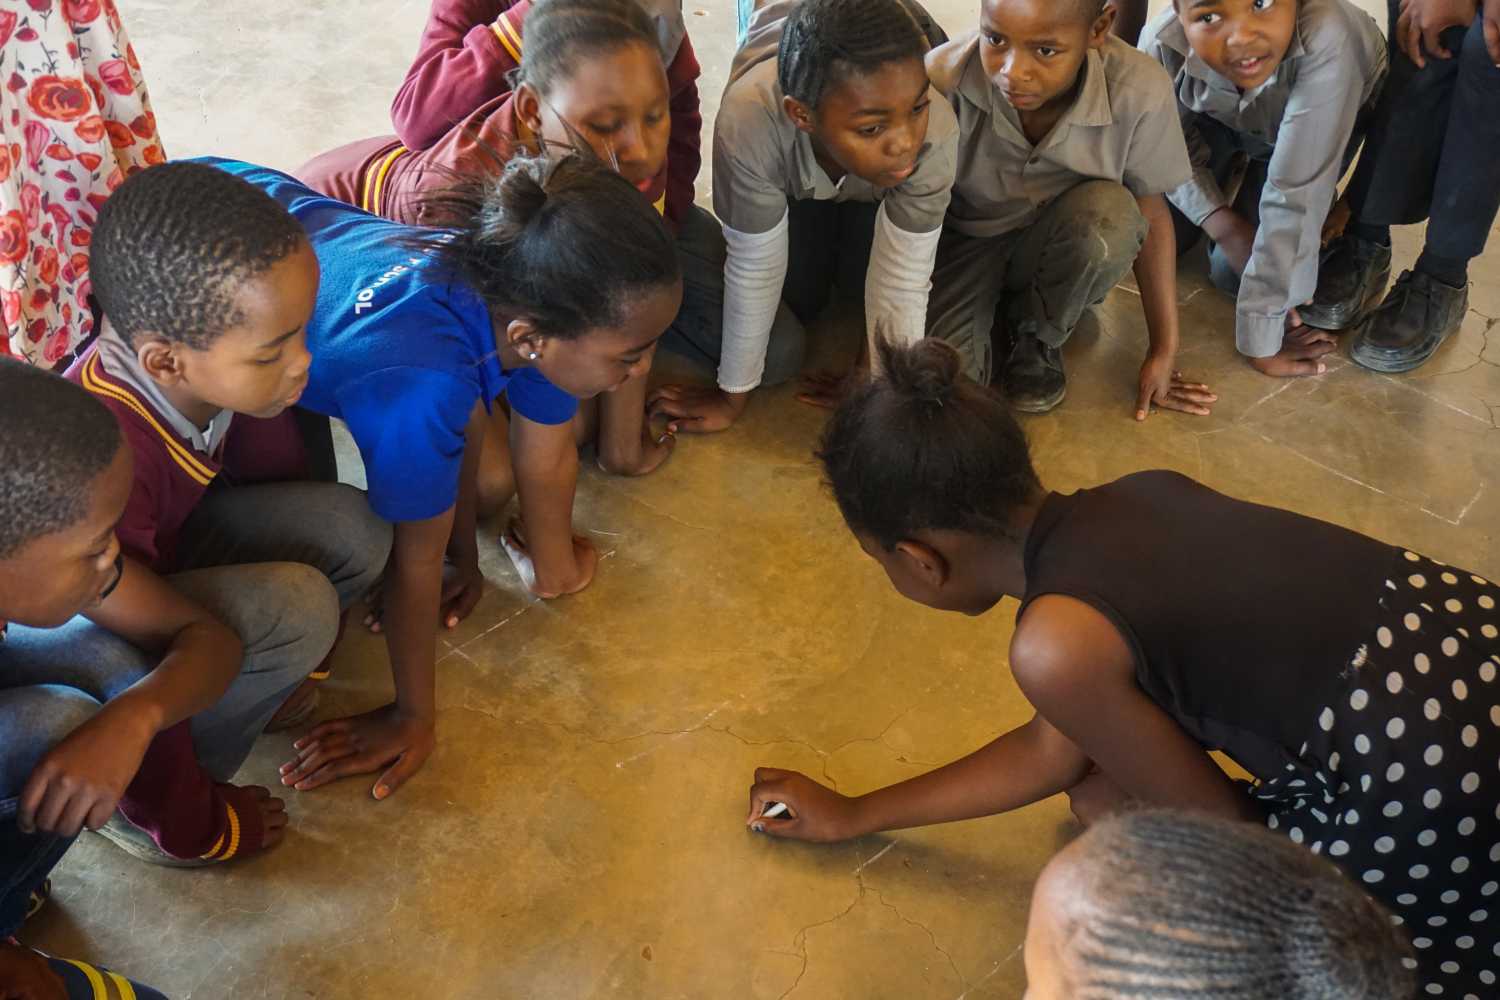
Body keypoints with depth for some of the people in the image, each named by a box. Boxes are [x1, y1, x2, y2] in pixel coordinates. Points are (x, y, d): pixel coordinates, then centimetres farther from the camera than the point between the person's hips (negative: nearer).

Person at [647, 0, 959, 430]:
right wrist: (734, 396, -19)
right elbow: (754, 271, -31)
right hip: (789, 171, -1)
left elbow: (902, 283, -32)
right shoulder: (750, 123, -45)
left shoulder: (935, 132, -42)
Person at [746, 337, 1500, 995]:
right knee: (1103, 792, 17)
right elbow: (1056, 749, 15)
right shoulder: (1125, 502, 5)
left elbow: (1224, 828, -7)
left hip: (1428, 794, -8)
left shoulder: (1056, 646, -20)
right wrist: (854, 816, 25)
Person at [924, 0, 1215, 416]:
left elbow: (1149, 215, -11)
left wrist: (1164, 351, -5)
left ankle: (1036, 334, -2)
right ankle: (996, 322, 11)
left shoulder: (1138, 93, -27)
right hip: (966, 240, -1)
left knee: (1110, 214, -35)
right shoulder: (941, 81, -29)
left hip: (1061, 252, 1)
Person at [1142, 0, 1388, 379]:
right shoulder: (1161, 45, -35)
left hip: (1328, 121, -3)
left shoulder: (1326, 40, -46)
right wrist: (1224, 225, -31)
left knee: (1231, 273, -13)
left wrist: (1261, 341, -41)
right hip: (1219, 118, 3)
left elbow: (1295, 194, -43)